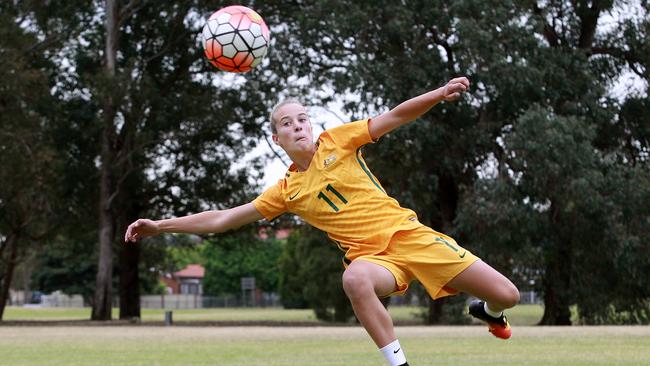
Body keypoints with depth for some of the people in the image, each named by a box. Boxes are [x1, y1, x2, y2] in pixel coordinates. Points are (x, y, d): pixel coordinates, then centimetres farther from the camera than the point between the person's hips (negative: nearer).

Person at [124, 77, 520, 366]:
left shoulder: (338, 141, 2)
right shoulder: (286, 191, 7)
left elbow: (396, 116, -4)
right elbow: (222, 219, 10)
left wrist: (441, 93, -21)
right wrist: (159, 226, 5)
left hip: (407, 233, 0)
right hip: (371, 254, 0)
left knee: (507, 295, -8)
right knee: (355, 279, -42)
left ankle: (487, 312, 33)